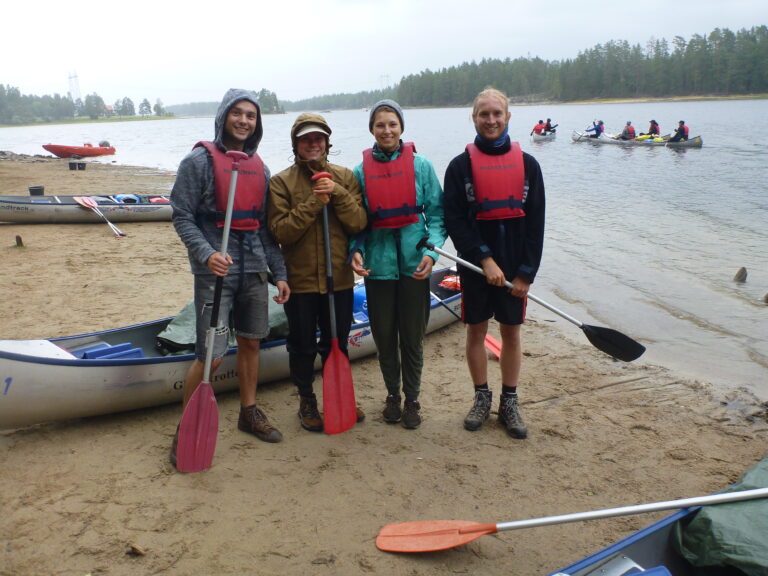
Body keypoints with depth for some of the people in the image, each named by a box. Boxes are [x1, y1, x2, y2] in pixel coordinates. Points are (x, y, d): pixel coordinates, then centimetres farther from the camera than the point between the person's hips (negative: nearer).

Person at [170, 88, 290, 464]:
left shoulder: (259, 167, 13)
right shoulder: (200, 160, -4)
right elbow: (182, 216, -7)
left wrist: (279, 272, 11)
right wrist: (207, 253, -23)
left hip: (253, 269, 6)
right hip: (216, 269, -6)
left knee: (251, 342, 14)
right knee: (211, 355, -8)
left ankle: (249, 412, 31)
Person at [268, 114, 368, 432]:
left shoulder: (344, 177, 3)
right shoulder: (281, 182, -4)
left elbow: (359, 223, -6)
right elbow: (280, 232, -14)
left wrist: (337, 193, -19)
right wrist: (313, 203, -21)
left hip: (339, 278, 2)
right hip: (300, 279, -2)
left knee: (337, 344, 15)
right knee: (303, 346, 10)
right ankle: (307, 402, 29)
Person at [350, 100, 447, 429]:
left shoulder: (421, 166, -1)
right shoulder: (361, 171, 2)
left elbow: (436, 213, 0)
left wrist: (431, 250, -14)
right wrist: (356, 251, -11)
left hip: (413, 263, -1)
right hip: (378, 263, 1)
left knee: (412, 337, 6)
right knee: (384, 335, 10)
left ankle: (412, 399, 25)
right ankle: (392, 394, 31)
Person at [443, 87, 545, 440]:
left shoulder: (527, 164, 2)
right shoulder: (460, 166, -2)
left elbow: (536, 223, 1)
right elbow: (454, 220, -7)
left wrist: (526, 272, -6)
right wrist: (484, 259, -16)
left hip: (515, 267, 1)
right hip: (475, 267, -1)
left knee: (511, 333, 9)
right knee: (476, 331, 8)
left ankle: (509, 403, 23)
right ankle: (482, 398, 25)